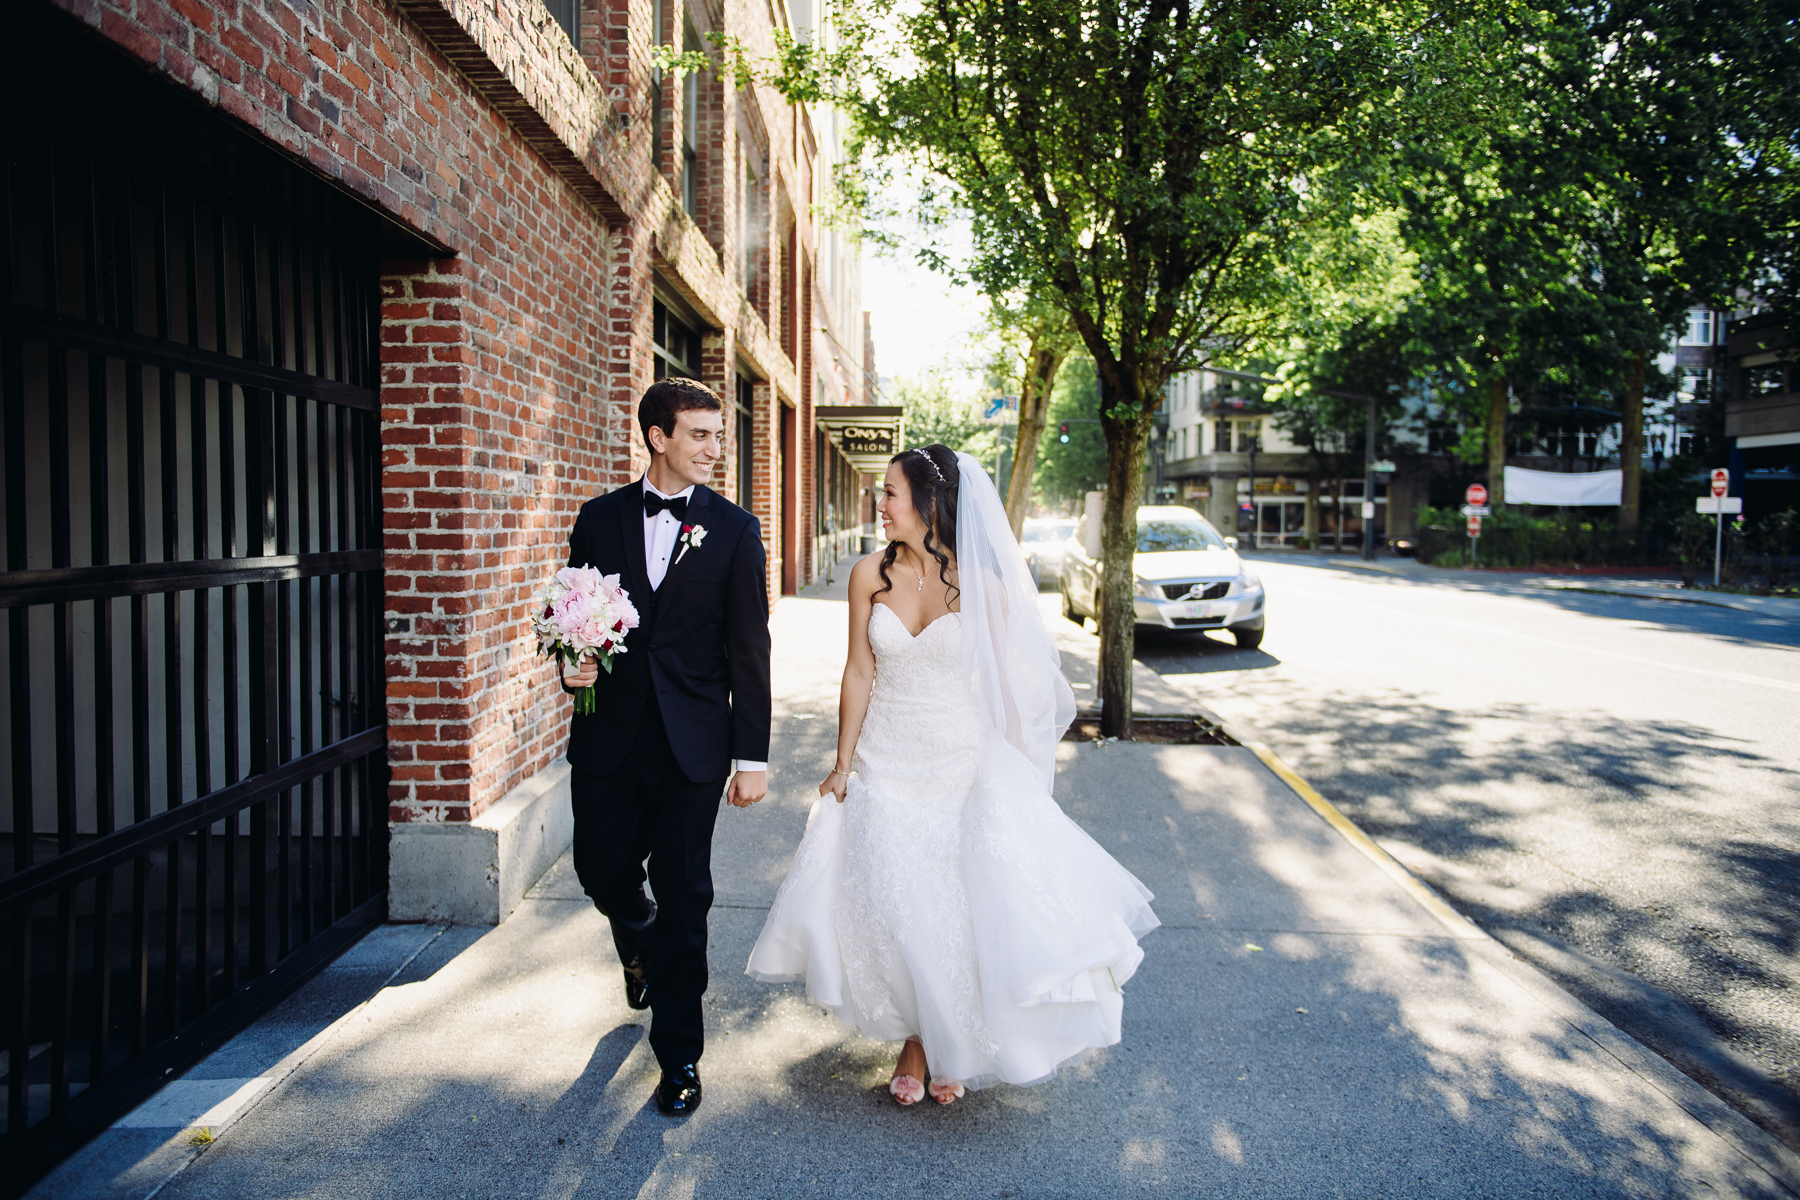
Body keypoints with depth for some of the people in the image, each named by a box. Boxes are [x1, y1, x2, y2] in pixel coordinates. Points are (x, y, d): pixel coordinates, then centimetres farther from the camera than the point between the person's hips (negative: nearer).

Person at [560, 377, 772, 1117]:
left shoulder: (734, 530, -2)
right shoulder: (600, 519, 5)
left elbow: (748, 650, -3)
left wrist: (752, 756, -6)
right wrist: (571, 664, -10)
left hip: (692, 745, -2)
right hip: (608, 736, 2)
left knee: (684, 899, 4)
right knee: (602, 872, 12)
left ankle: (679, 1055, 22)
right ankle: (640, 943, 49)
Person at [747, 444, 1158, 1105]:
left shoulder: (983, 584, -11)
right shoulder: (871, 575, -4)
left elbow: (1003, 684, -6)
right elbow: (859, 673, 1)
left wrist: (1017, 778, -4)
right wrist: (843, 764, 2)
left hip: (964, 769, -2)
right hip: (885, 766, 2)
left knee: (962, 908, 6)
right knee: (891, 908, 8)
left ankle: (952, 1047, 34)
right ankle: (914, 1039, 34)